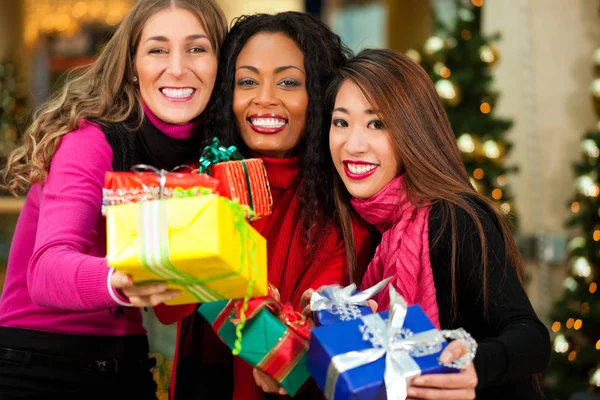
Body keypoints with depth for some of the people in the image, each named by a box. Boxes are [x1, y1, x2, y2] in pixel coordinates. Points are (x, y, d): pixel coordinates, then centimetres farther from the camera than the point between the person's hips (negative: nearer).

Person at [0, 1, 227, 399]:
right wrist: (118, 282, -53)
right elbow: (45, 271, -33)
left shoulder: (207, 156, -1)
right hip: (37, 368, -5)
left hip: (126, 365, 6)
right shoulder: (90, 141, -18)